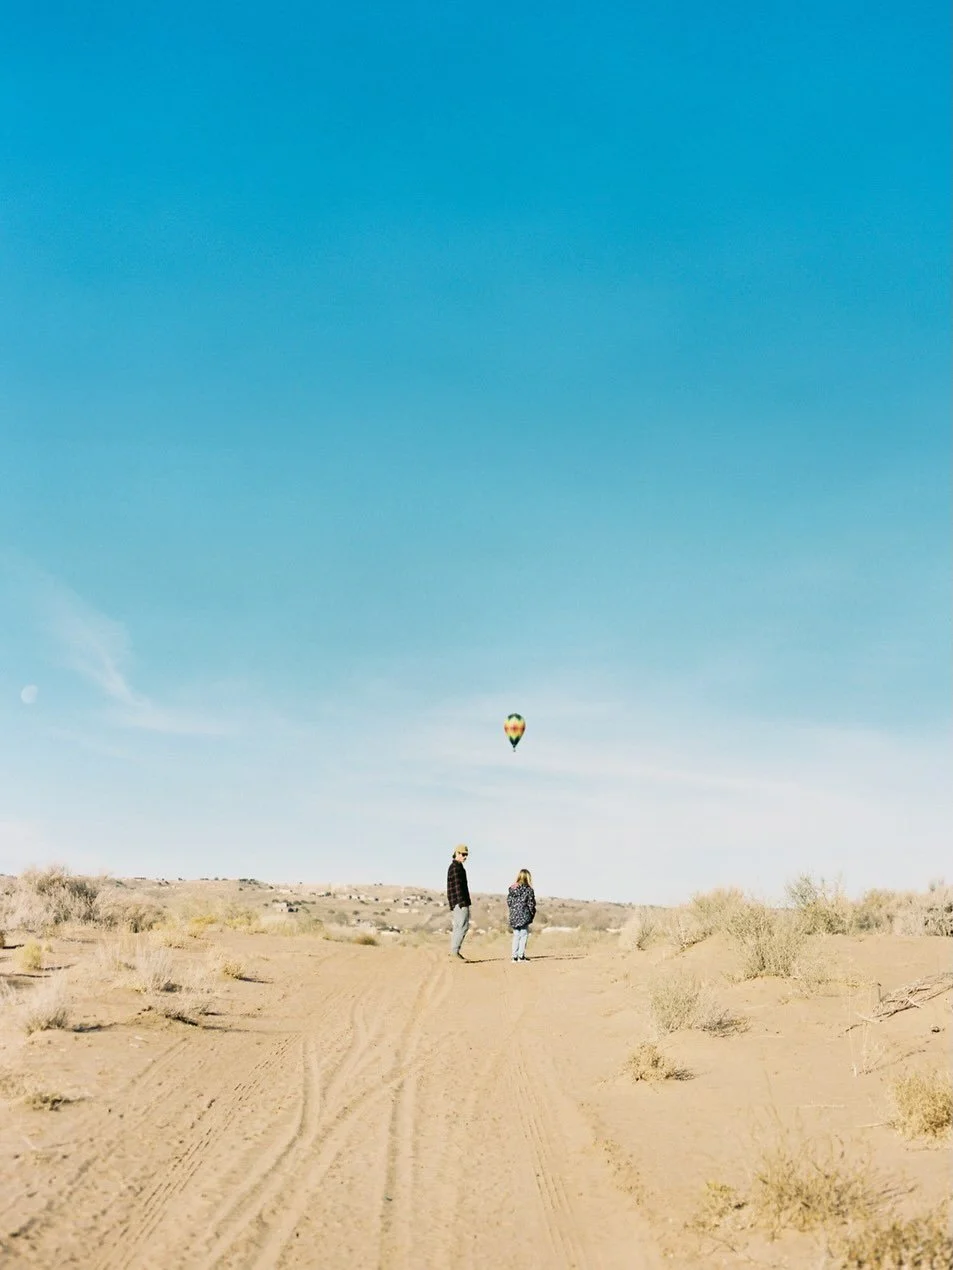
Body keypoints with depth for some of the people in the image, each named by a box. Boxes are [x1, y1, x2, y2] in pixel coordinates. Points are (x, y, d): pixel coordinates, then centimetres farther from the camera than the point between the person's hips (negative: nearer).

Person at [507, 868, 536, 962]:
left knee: (516, 936, 12)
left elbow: (509, 902, 8)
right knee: (524, 935, 2)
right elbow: (531, 904, -7)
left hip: (513, 916, 5)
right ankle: (521, 955, -2)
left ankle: (515, 956, 10)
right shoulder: (528, 889, -8)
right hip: (524, 916, -5)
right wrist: (532, 913, 6)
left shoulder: (511, 889, 6)